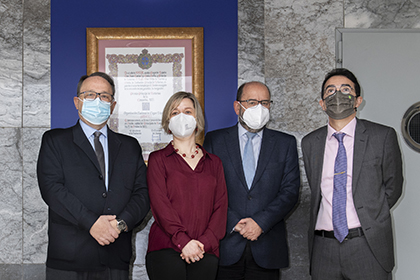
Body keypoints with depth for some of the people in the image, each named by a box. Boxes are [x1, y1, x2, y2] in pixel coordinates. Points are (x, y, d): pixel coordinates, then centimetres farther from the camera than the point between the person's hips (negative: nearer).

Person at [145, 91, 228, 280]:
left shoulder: (213, 162, 16)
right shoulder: (158, 159, 8)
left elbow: (221, 205, 8)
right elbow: (159, 203, -3)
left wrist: (205, 242, -7)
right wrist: (182, 240, -15)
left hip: (205, 252, 2)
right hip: (166, 248, -2)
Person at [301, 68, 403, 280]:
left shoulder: (383, 137, -1)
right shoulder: (310, 143, 8)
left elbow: (392, 187, 6)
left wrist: (368, 219, 6)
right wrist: (331, 219, 8)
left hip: (368, 246, -2)